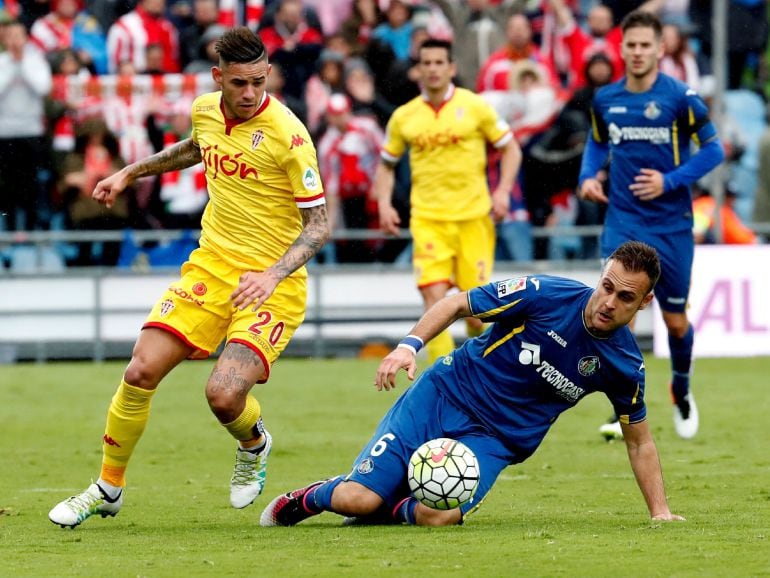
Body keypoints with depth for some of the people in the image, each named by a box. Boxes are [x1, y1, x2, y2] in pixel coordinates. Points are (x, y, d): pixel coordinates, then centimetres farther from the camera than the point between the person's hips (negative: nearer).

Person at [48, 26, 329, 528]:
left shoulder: (287, 134, -18)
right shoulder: (205, 111, 1)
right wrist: (131, 173, 31)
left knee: (224, 394, -22)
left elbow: (319, 223, -15)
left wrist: (272, 275, -27)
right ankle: (108, 488, 15)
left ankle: (253, 447, 16)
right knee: (140, 373, -6)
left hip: (273, 283, -5)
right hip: (213, 263, 5)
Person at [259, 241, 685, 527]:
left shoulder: (625, 365, -5)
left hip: (495, 440, 2)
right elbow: (457, 304, -4)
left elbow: (640, 441, 10)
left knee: (440, 516, -29)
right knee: (360, 497, -15)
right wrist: (410, 344, -18)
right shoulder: (543, 295, -15)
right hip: (444, 397, -2)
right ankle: (309, 498, 21)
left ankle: (396, 508, 8)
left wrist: (660, 512, 6)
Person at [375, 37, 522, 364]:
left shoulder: (474, 107, 1)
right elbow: (386, 165, 17)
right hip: (428, 219, 1)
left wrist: (503, 191, -6)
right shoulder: (404, 117, 6)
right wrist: (384, 204, 1)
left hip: (473, 217, -1)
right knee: (434, 295, -15)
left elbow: (510, 149, 8)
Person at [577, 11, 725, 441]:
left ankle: (682, 390, 38)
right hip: (623, 221, 2)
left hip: (672, 223, -2)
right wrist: (588, 176, 1)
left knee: (675, 320, 9)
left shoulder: (680, 97, -9)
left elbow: (714, 149, -6)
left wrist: (670, 181, -17)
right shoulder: (605, 99, 2)